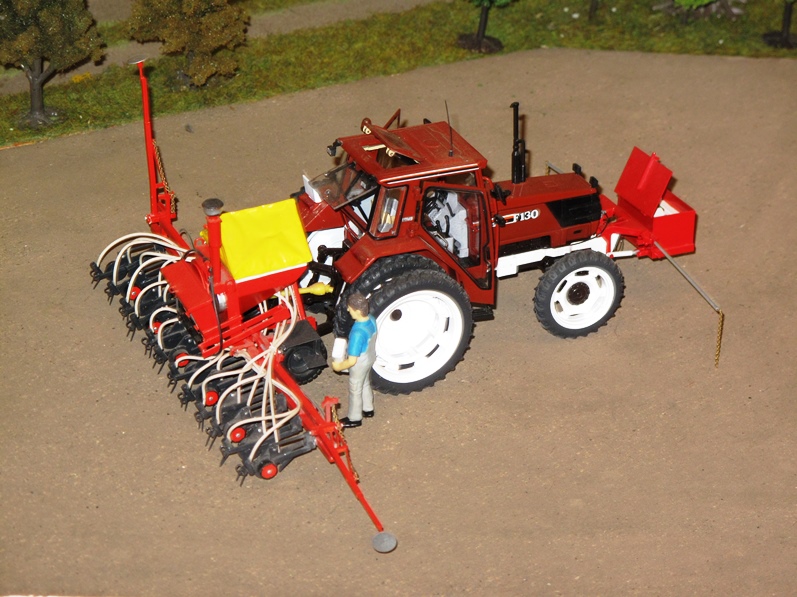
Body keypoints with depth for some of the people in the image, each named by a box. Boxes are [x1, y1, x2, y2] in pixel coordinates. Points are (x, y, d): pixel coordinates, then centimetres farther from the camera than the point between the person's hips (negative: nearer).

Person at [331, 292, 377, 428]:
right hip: (370, 358, 7)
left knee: (355, 391, 17)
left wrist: (339, 366, -14)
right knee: (365, 385, 31)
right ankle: (368, 409, 53)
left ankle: (354, 418, 39)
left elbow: (352, 361, -32)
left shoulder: (357, 333, -40)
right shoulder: (371, 319, -17)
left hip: (359, 365, -7)